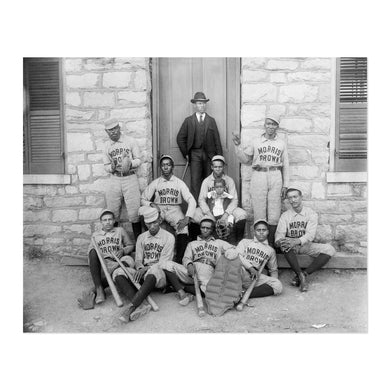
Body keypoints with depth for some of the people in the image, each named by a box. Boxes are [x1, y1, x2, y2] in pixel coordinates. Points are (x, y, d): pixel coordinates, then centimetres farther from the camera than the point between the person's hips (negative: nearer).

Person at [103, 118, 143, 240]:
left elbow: (138, 160, 2)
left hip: (130, 178, -3)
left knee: (134, 213, -4)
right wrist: (112, 167, -13)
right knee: (113, 214, 5)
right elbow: (106, 166, 10)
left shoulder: (130, 141, 3)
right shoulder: (107, 145, 11)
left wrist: (130, 163, -19)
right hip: (115, 180, 3)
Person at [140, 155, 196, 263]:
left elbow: (191, 201, -2)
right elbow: (142, 199, 9)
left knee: (183, 228, -32)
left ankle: (179, 259, -25)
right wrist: (151, 204, -14)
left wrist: (187, 218, -18)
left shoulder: (179, 183, 7)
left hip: (175, 210, 0)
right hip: (159, 210, 1)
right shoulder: (155, 183, 10)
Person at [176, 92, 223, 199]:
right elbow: (180, 138, 9)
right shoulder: (188, 121, 9)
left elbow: (217, 140, 8)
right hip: (194, 154, -1)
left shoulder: (211, 120, 12)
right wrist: (185, 154, 3)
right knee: (195, 181, -7)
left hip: (209, 154, 2)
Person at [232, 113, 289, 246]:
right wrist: (238, 146, 0)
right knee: (259, 212, -1)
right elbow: (245, 159, 12)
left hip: (275, 178, 1)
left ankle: (271, 243, 7)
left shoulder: (282, 143, 12)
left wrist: (285, 185, 7)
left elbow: (285, 165, 12)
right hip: (258, 177, 0)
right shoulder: (255, 142, 11)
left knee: (274, 214, -1)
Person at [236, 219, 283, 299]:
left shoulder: (270, 250, 29)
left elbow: (273, 270, 31)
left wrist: (273, 281, 7)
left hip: (256, 277, 3)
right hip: (241, 271, -3)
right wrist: (250, 268, -13)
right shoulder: (245, 241, 23)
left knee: (278, 286, -24)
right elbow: (237, 255, 4)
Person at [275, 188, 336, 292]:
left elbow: (310, 234, -16)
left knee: (329, 249, -25)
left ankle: (304, 274, -25)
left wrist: (296, 241, -36)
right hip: (292, 246, 0)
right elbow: (279, 233, -7)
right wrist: (279, 241, -33)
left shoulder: (311, 214, -2)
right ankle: (301, 275, -28)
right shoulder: (285, 215, 3)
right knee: (284, 244, -35)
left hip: (306, 245, 0)